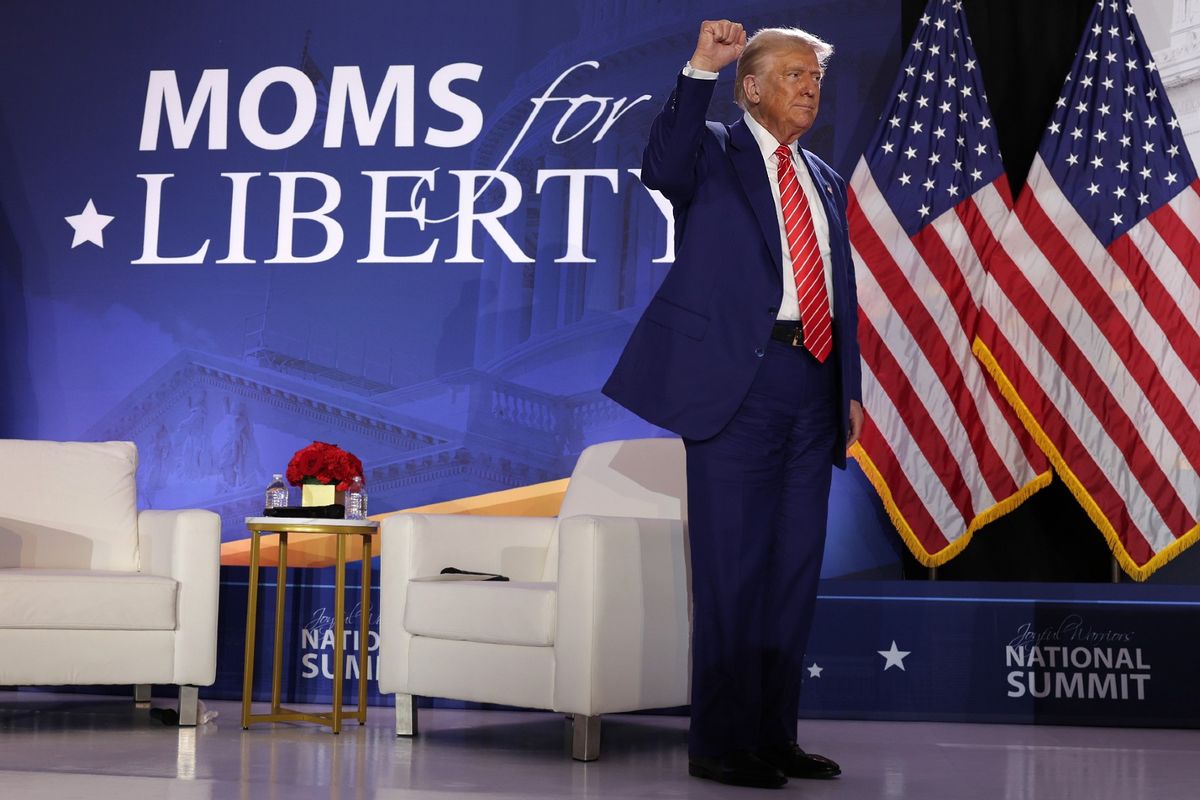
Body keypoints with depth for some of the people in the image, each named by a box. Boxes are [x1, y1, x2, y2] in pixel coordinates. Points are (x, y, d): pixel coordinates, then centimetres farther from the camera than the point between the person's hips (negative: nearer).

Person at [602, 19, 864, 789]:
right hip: (737, 377, -6)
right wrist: (700, 72, -29)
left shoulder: (826, 180, 20)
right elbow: (664, 168, -21)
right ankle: (721, 742, 4)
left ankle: (776, 734, 19)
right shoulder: (715, 150, 2)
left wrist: (851, 387, 13)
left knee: (795, 566, 9)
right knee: (732, 566, -4)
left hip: (812, 386, 7)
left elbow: (842, 291, 20)